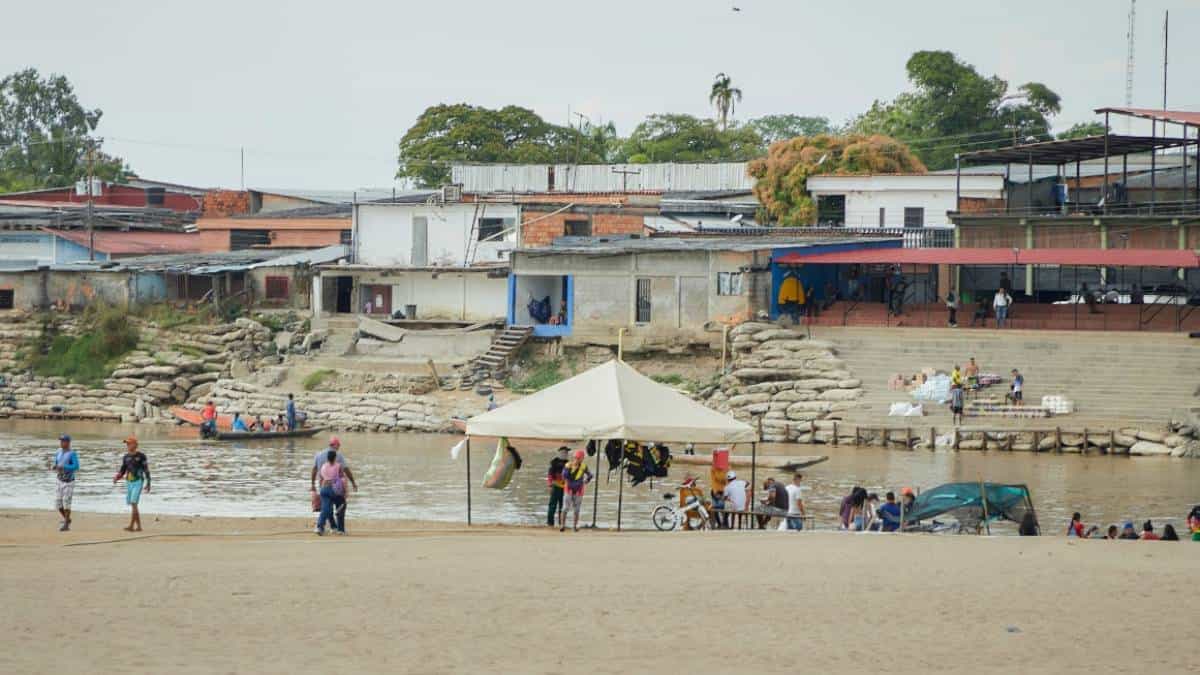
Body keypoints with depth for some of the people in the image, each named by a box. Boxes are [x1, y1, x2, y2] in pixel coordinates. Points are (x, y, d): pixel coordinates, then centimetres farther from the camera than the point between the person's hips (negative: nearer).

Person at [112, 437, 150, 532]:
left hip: (138, 483, -7)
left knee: (133, 504, -17)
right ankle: (139, 527, 15)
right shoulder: (126, 457, 7)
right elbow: (122, 471, 8)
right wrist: (116, 478, -13)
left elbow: (146, 470, -5)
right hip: (129, 483, 7)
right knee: (133, 505, 7)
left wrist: (148, 484, -5)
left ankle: (131, 526, -19)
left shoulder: (141, 456, -9)